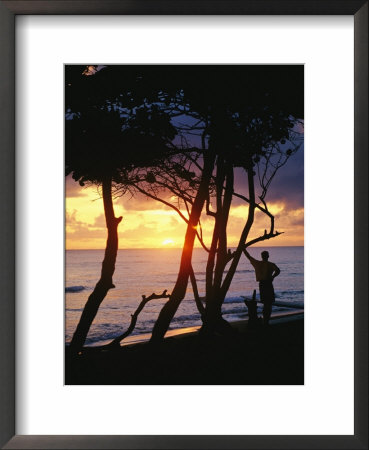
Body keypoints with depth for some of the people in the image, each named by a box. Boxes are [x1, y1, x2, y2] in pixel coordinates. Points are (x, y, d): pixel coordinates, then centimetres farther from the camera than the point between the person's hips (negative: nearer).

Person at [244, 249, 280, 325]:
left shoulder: (257, 263, 4)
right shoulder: (270, 265, -7)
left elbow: (249, 256, 15)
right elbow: (278, 271, -25)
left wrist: (244, 249, 26)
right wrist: (272, 277, -9)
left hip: (261, 284, 5)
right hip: (268, 284, -5)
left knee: (265, 303, 17)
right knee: (269, 304, 1)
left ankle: (265, 320, 21)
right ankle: (266, 321, -3)